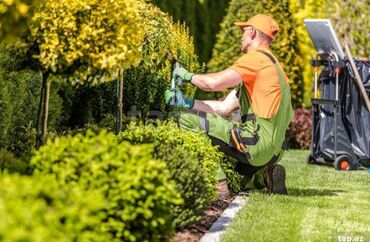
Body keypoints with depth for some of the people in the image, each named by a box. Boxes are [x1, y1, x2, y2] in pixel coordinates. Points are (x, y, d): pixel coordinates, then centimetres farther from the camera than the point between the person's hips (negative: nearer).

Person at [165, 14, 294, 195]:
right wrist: (186, 102, 14)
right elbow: (224, 107, 21)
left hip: (257, 142, -10)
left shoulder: (257, 57, -7)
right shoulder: (268, 63, 25)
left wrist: (188, 76, 2)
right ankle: (263, 176, 10)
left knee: (187, 120, -10)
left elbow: (214, 82, -18)